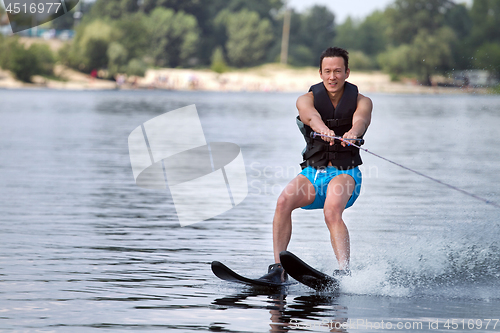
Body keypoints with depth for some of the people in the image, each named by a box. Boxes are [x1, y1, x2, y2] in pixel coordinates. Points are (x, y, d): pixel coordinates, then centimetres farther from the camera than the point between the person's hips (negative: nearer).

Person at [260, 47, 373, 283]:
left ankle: (344, 272, -47)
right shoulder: (307, 100, 0)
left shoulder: (361, 102, -1)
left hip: (345, 174, -2)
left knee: (332, 211, -34)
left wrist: (353, 133, -51)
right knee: (284, 201, -27)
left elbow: (361, 120, -25)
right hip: (313, 173, 2)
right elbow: (312, 116, -25)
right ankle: (278, 269, -24)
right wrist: (324, 130, -50)